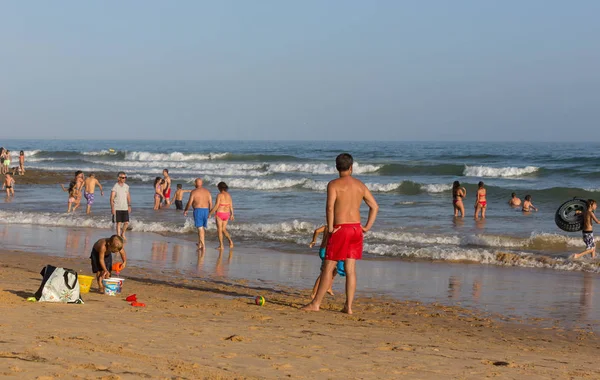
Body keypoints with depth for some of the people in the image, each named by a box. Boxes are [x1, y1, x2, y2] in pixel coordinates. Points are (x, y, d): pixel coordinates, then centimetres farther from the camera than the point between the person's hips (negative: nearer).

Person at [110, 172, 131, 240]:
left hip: (125, 208, 4)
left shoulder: (126, 186, 7)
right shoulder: (115, 187, -9)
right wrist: (112, 208, -17)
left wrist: (129, 205, 11)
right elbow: (111, 198, -11)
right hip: (117, 208, -4)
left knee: (126, 222, 1)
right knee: (119, 223, -1)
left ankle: (123, 234, 24)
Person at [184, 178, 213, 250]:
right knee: (202, 228, 18)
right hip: (206, 210, 5)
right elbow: (210, 203, 6)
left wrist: (185, 210, 7)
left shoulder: (194, 192, -6)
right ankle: (199, 243, 29)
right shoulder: (207, 191, 8)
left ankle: (203, 246, -14)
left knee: (200, 228, -5)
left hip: (198, 210, -5)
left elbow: (189, 203, -8)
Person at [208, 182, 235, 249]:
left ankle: (221, 245, 6)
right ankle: (230, 241, -2)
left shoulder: (219, 195, -16)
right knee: (224, 229, 18)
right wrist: (232, 214, 18)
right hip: (226, 214, 6)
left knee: (219, 230, 4)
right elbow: (231, 206, 7)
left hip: (219, 214, -6)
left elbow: (216, 206, -18)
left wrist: (210, 213, -9)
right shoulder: (228, 195, 2)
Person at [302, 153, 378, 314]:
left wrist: (330, 227, -12)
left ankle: (316, 303, 6)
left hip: (340, 229, -5)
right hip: (356, 228, 5)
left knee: (328, 267, 1)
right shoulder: (360, 185, 9)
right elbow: (375, 206, 10)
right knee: (350, 269, 6)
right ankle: (348, 306, 5)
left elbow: (330, 206, -21)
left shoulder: (334, 184, -7)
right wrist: (367, 227, 10)